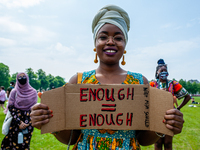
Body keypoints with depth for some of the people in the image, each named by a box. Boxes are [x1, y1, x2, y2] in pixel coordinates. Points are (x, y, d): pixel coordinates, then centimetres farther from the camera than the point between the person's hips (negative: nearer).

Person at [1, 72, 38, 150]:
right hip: (16, 119, 0)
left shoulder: (33, 92, -1)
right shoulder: (14, 91, -2)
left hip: (28, 120, 0)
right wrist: (19, 122, -13)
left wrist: (27, 123, -8)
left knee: (25, 142, 6)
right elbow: (10, 107, -5)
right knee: (15, 141, 4)